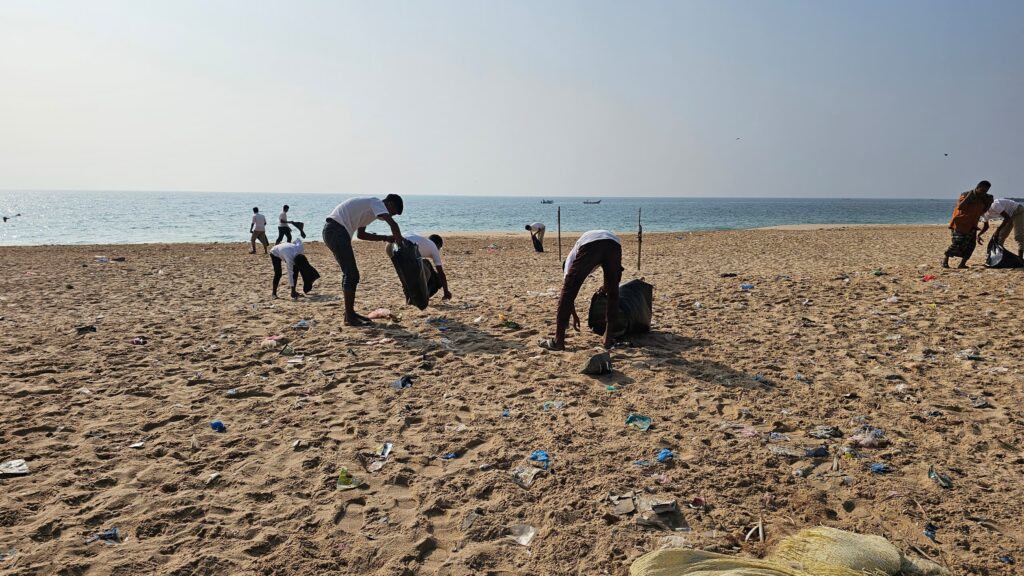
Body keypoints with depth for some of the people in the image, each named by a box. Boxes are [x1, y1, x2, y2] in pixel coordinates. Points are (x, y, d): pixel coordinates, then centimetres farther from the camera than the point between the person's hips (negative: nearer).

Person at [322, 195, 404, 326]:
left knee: (350, 273, 15)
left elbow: (360, 234, 28)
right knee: (351, 274, -8)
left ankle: (350, 313, 21)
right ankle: (350, 317, -3)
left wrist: (385, 238, 22)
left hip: (332, 231, 10)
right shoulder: (377, 203, -4)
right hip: (336, 230, -10)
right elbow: (393, 224, -21)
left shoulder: (369, 207, 24)